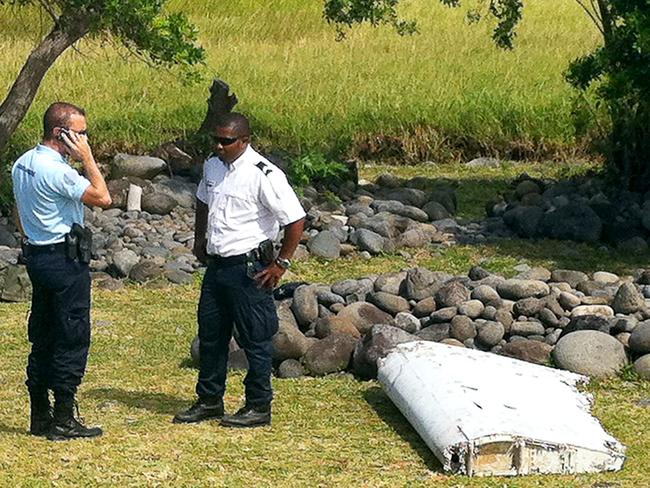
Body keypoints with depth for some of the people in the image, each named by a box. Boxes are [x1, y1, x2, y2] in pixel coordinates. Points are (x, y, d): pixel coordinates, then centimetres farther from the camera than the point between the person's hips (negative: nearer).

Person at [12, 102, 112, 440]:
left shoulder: (22, 164, 10)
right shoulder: (56, 171, -20)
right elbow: (103, 198, -17)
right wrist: (87, 158, -13)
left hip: (36, 256, 10)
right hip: (65, 260, -9)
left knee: (42, 337, 13)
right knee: (72, 339, -3)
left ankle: (40, 417, 17)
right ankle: (63, 420, -2)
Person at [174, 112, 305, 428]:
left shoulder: (264, 175, -18)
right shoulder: (212, 167, 6)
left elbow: (296, 220, -17)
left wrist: (280, 264, -14)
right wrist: (199, 240, 23)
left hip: (248, 269, -8)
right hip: (216, 265, 8)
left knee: (255, 340, 1)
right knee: (210, 335, 14)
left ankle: (258, 408, 11)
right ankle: (209, 401, 27)